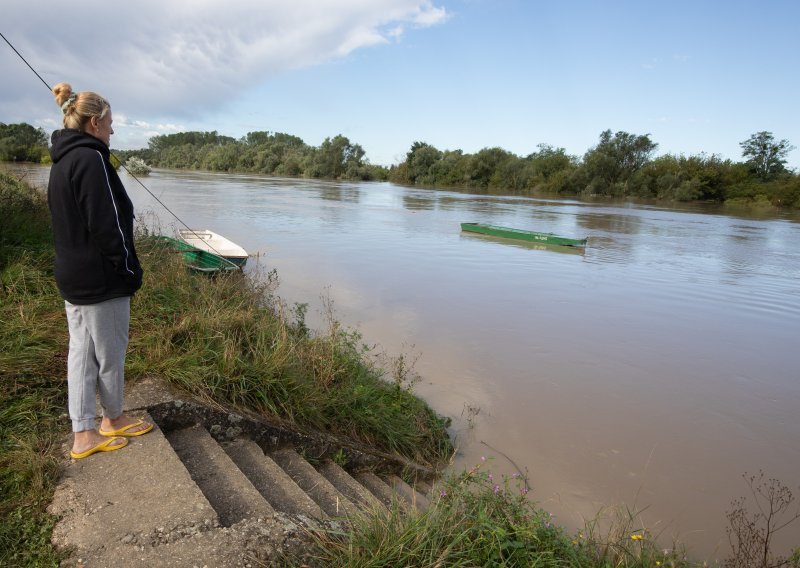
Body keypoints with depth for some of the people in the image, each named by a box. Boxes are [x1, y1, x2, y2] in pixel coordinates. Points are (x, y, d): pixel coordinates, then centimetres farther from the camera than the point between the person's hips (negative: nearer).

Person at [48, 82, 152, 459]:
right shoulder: (91, 159, -17)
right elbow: (107, 226, -21)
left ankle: (83, 434, 20)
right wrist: (129, 270, -13)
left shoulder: (61, 162, 13)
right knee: (110, 352, 8)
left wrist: (73, 265, 20)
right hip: (101, 279, -10)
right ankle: (113, 418, 28)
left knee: (81, 351, 12)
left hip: (71, 276, 10)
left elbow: (66, 222, 17)